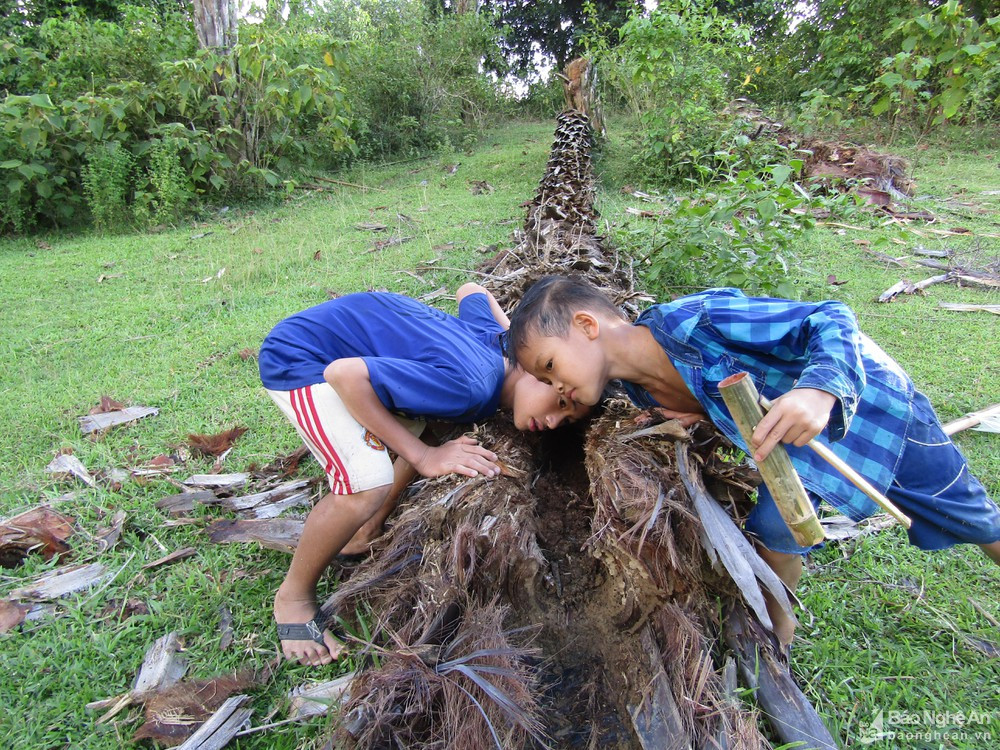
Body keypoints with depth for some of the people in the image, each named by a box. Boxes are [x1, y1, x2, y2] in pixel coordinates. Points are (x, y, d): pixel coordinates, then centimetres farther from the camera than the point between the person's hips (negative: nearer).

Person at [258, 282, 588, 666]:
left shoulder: (495, 335, -3)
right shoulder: (468, 386, -30)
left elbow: (471, 291, 18)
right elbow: (343, 375, -31)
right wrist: (422, 456, -26)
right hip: (299, 356, -9)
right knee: (369, 485, -22)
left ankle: (364, 534, 25)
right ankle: (293, 596, 5)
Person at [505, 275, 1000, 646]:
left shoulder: (694, 320, -35)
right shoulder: (641, 392, -11)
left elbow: (832, 321, -30)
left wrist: (820, 391, -49)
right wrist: (696, 420, -16)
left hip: (867, 394, -4)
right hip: (795, 432, 4)